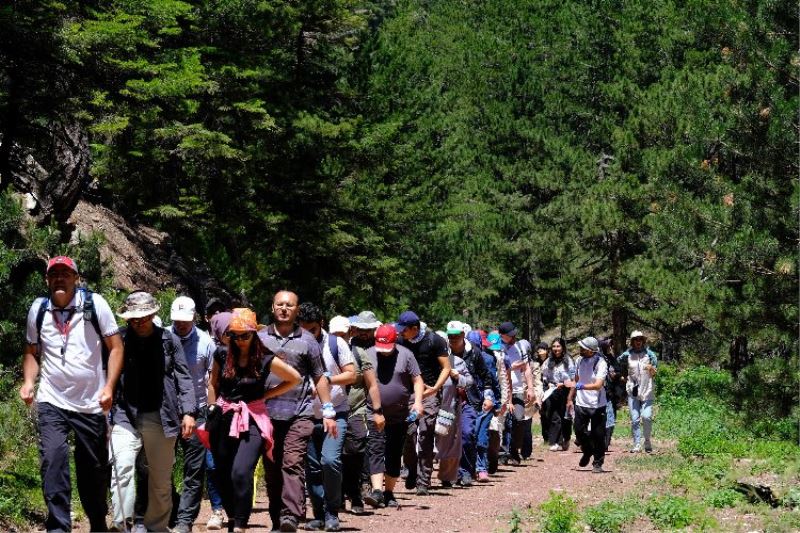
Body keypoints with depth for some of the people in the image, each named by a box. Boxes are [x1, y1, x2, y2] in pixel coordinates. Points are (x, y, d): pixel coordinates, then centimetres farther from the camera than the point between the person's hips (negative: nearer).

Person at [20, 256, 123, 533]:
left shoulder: (94, 303, -4)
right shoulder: (39, 308, 3)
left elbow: (115, 347, -1)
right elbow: (31, 352, 15)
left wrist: (109, 387, -11)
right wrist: (28, 381, -4)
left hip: (91, 404, -1)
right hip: (52, 402, 1)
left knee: (94, 470, 9)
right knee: (53, 460, -20)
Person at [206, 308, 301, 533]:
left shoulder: (265, 360, -4)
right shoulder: (222, 356, 3)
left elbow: (295, 379, 8)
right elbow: (213, 384, 20)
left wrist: (265, 395, 4)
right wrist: (212, 408, 12)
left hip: (252, 420, -4)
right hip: (223, 419, 4)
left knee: (241, 473, -21)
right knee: (221, 474, 8)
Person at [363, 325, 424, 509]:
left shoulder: (405, 355, 0)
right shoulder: (368, 355, 1)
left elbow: (417, 380, 2)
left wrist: (417, 402, -13)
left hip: (401, 415, 1)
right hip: (375, 415, -1)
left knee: (394, 455, 7)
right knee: (376, 451, -12)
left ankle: (389, 493, 16)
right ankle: (377, 491, -20)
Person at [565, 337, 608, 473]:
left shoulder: (601, 363, -17)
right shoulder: (581, 360, 3)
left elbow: (598, 385, -27)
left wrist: (578, 385, -32)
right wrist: (570, 398, 14)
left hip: (597, 405, -5)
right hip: (581, 403, 5)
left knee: (598, 435, 1)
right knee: (579, 431, 9)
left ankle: (597, 463, 13)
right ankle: (587, 452, 36)